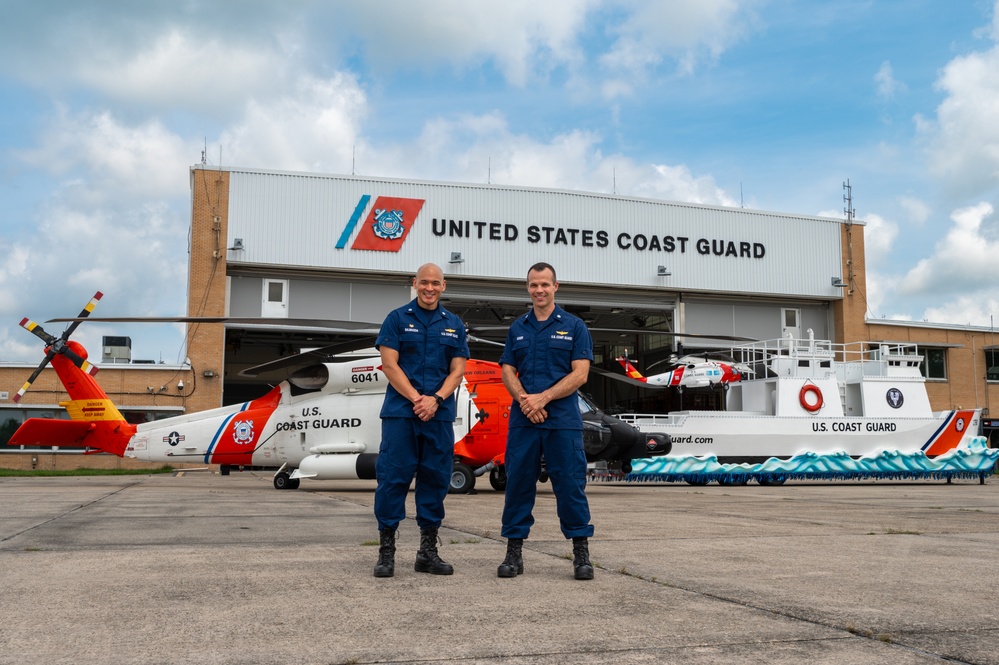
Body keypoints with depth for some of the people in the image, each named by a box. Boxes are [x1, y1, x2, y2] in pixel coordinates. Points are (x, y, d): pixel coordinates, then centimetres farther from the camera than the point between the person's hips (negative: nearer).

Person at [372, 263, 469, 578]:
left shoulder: (454, 325, 13)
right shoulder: (397, 318, 4)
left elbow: (457, 371, 7)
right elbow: (389, 365, -4)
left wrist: (435, 399, -10)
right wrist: (416, 399, -13)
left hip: (440, 414, 3)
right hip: (400, 411, -3)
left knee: (436, 478, 6)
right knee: (393, 477, -4)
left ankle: (428, 551, 16)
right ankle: (386, 551, 3)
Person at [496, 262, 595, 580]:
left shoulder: (574, 326, 4)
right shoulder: (517, 328, 14)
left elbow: (580, 374, -5)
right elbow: (508, 372, 8)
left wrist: (543, 397, -14)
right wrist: (524, 400, -12)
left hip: (563, 419, -3)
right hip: (522, 419, 3)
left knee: (570, 485, -1)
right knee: (518, 484, 4)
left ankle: (581, 554, 9)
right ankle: (514, 552, 13)